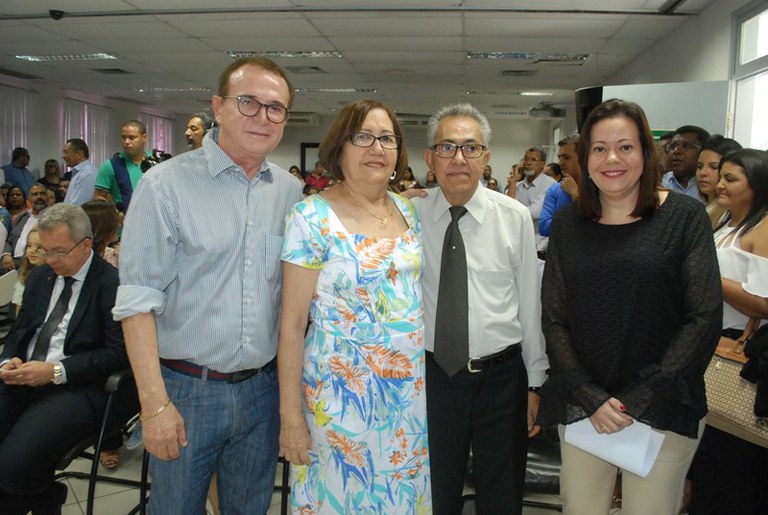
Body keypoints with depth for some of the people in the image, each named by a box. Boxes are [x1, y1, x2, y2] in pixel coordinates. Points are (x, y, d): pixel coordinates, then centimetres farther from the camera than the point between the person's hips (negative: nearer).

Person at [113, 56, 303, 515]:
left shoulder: (291, 190, 3)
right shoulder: (166, 184, -9)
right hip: (187, 389, -3)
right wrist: (155, 403, -14)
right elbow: (139, 301, -12)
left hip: (263, 388, 4)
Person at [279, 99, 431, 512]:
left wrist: (426, 372, 10)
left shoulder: (407, 211, 4)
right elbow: (292, 322, -12)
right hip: (342, 391, -5)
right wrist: (291, 415, -12)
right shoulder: (312, 217, -13)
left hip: (410, 388, 5)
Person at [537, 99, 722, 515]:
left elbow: (704, 317, -7)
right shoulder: (567, 223, 3)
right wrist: (591, 398, -9)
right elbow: (553, 320, 2)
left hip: (664, 411, -2)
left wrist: (639, 401, -11)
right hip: (581, 409, 2)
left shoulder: (685, 216, -3)